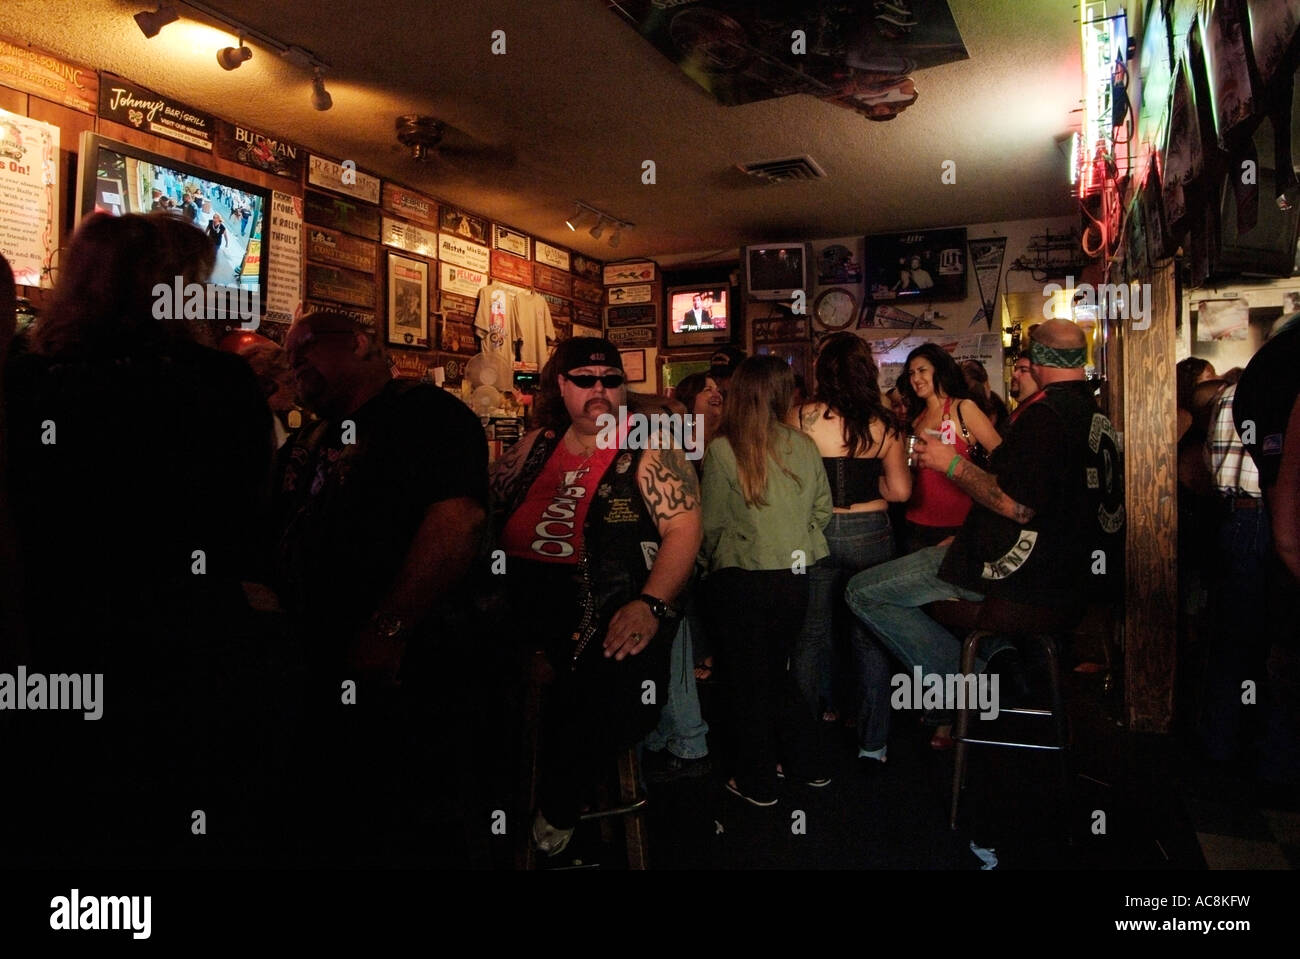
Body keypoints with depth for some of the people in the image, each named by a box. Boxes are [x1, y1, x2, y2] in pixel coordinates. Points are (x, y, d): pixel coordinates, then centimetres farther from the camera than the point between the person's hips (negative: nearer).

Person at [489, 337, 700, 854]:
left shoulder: (649, 451, 6)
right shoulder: (535, 446, 18)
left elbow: (683, 527, -4)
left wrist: (650, 604, -19)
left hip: (610, 618, -4)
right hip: (521, 612, 5)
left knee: (615, 687, -31)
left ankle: (556, 806, -1)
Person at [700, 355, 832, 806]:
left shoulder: (722, 450, -14)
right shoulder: (803, 446, -3)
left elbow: (710, 524, -9)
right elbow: (823, 508, 6)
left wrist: (715, 561, 10)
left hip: (740, 579, -4)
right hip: (793, 577, 4)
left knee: (748, 682, 11)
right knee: (778, 671, 22)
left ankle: (756, 781, 23)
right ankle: (806, 763, 33)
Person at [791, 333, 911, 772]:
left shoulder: (802, 417, -10)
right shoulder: (884, 423, -5)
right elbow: (900, 490, -5)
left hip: (815, 533, -1)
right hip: (870, 533, 1)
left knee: (812, 634, 13)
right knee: (870, 637, 10)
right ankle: (873, 743, 18)